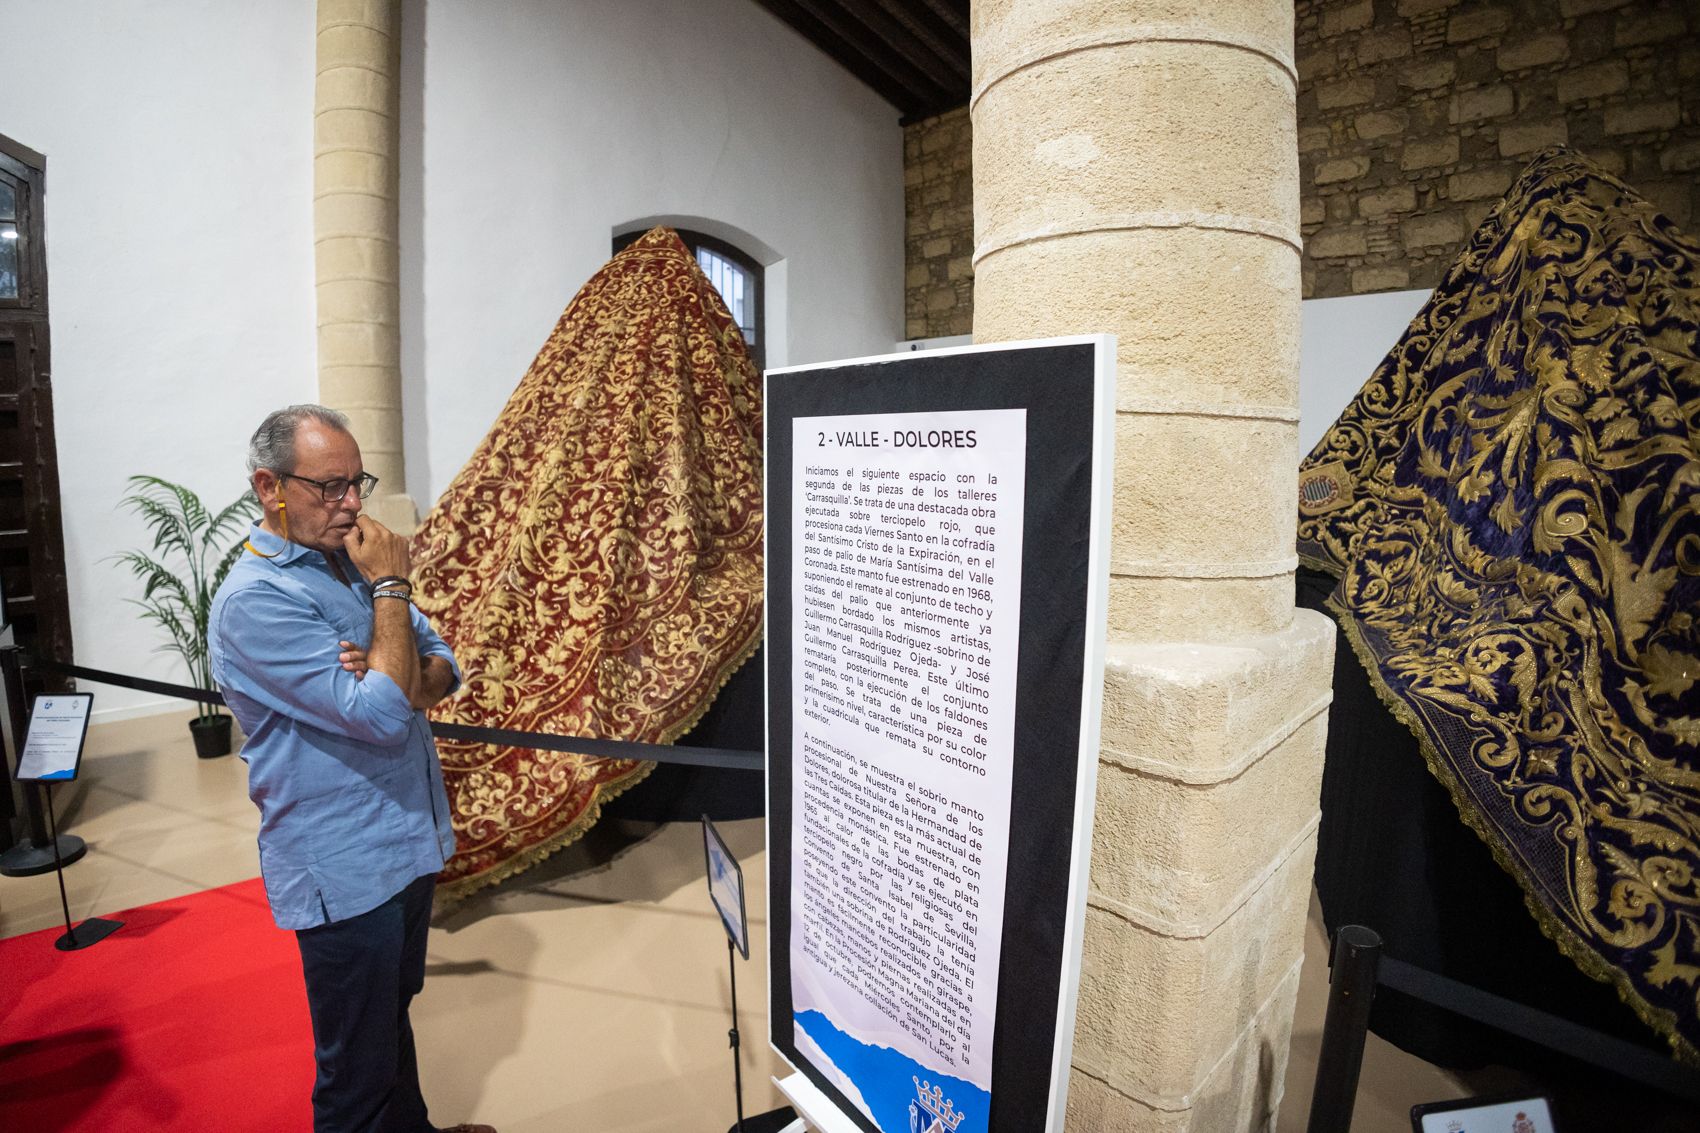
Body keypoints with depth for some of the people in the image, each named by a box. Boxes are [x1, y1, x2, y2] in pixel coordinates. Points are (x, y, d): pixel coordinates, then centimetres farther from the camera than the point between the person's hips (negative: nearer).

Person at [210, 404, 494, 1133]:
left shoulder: (351, 563, 4)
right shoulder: (255, 600, -21)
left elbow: (442, 668, 4)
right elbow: (382, 713, -29)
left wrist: (395, 682, -18)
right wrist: (391, 586, -21)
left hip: (409, 845, 8)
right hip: (346, 873, -8)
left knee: (394, 1014, 29)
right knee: (358, 1074, 11)